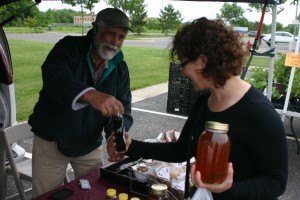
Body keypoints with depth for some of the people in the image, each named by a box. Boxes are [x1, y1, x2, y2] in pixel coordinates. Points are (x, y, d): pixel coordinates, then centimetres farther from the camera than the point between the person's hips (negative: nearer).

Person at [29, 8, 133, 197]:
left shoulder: (121, 68, -4)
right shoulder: (69, 47, -15)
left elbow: (123, 109, -10)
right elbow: (53, 77, -35)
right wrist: (90, 94, -54)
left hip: (90, 145, 3)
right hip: (51, 141, -2)